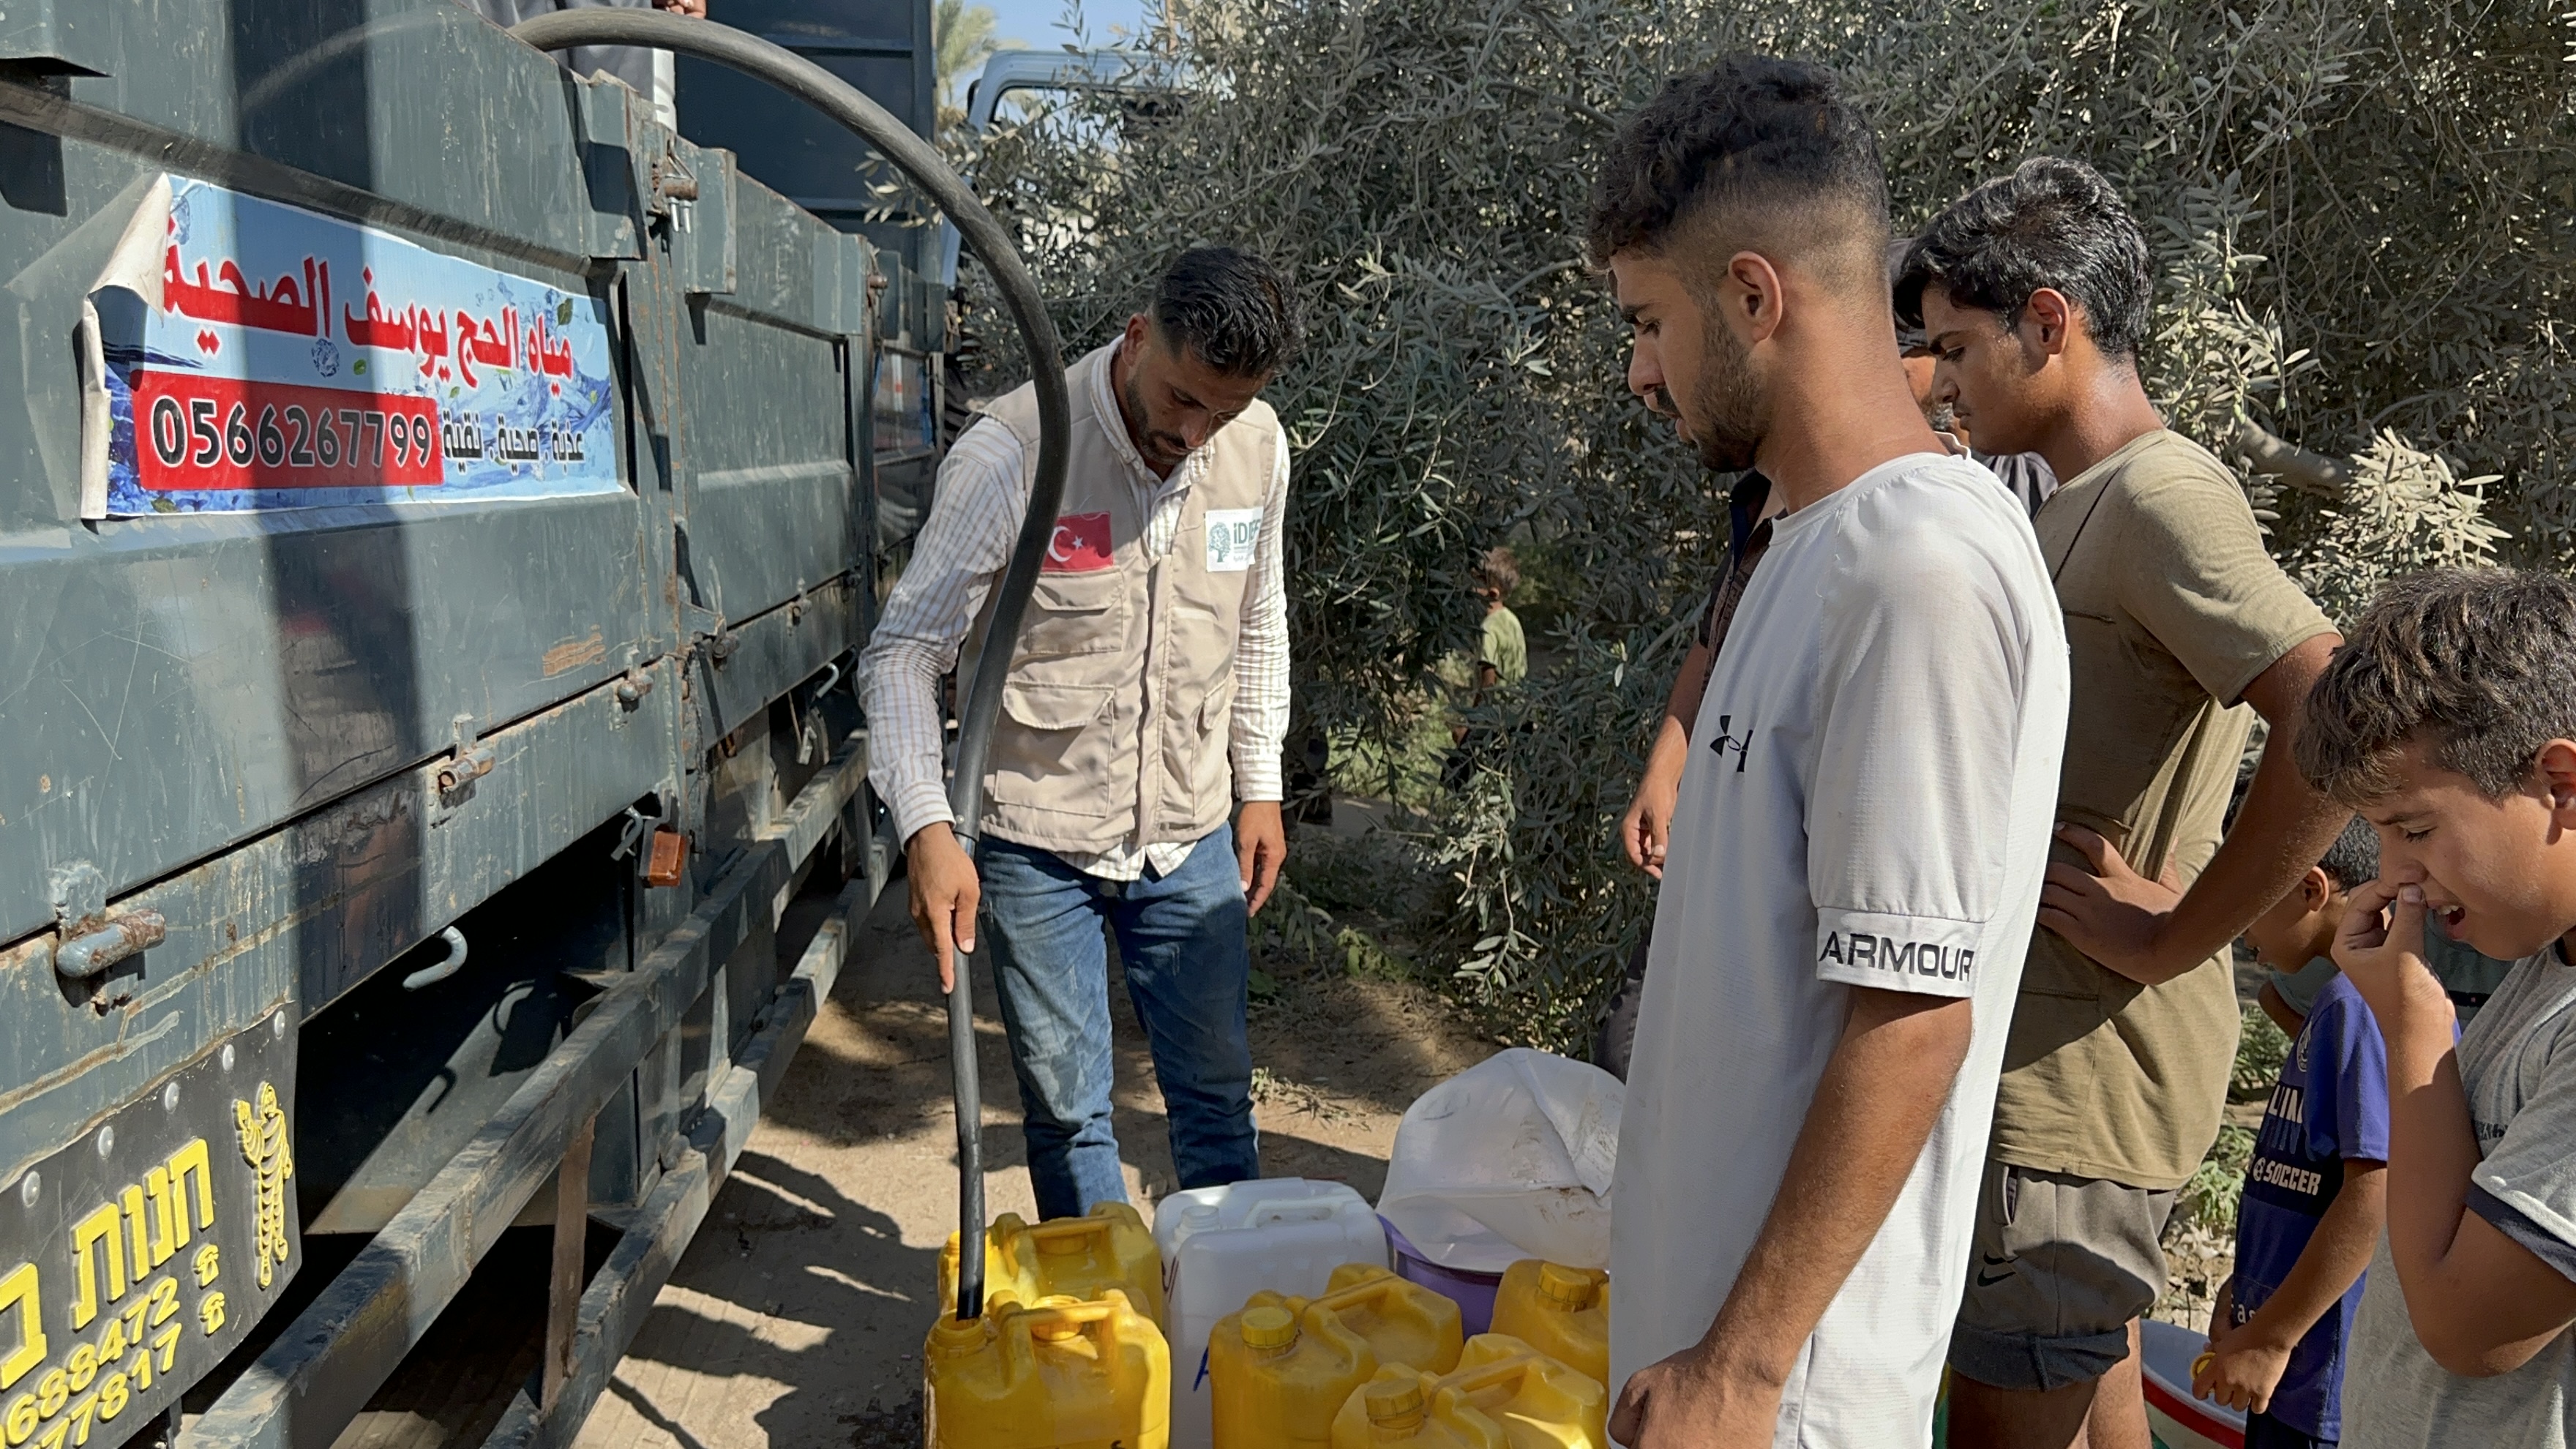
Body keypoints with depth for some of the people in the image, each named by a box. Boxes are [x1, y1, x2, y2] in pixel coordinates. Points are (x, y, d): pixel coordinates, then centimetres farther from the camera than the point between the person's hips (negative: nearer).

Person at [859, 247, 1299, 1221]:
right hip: (1037, 840, -3)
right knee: (1065, 1105, 9)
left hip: (1190, 835, 4)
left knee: (1217, 1092, 12)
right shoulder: (1012, 453, -18)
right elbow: (904, 649, -16)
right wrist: (928, 829, -28)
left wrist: (1259, 785, 12)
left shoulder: (1258, 447, -3)